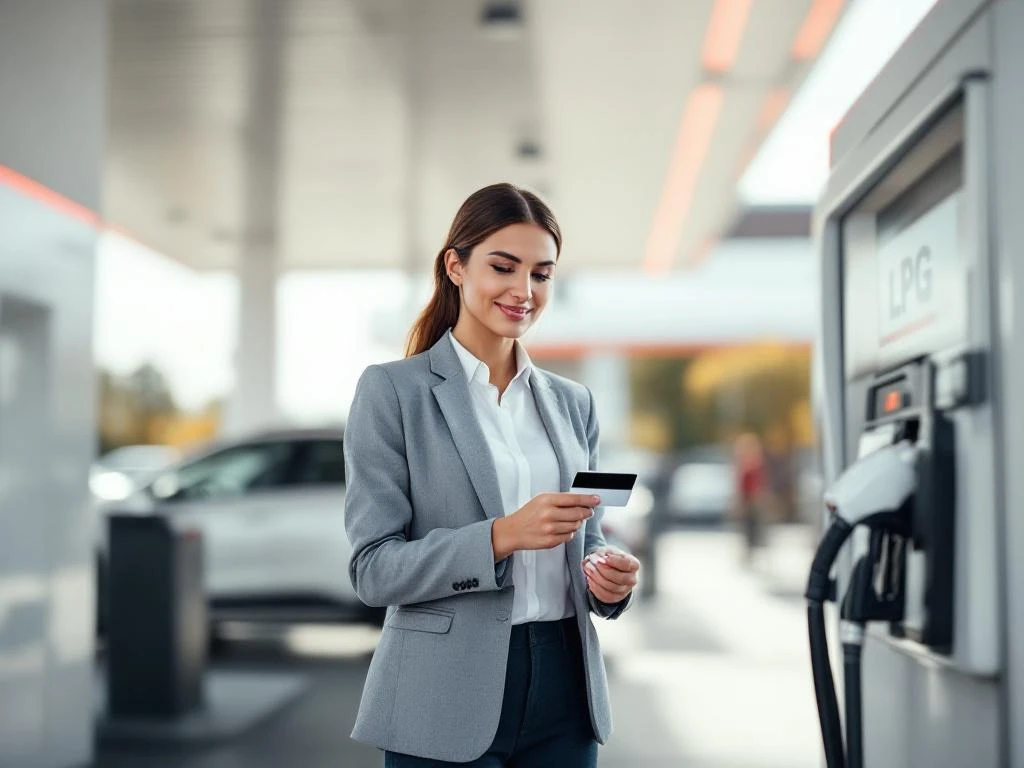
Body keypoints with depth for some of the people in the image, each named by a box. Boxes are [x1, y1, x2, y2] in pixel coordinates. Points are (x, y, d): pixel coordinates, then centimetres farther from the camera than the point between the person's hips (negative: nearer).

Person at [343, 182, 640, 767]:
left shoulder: (572, 402, 9)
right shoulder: (392, 390, -5)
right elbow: (374, 569, -10)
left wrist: (609, 577, -8)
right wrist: (501, 536, -24)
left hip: (564, 693, 5)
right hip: (450, 700, -4)